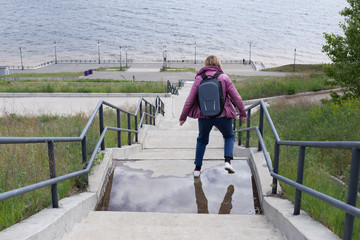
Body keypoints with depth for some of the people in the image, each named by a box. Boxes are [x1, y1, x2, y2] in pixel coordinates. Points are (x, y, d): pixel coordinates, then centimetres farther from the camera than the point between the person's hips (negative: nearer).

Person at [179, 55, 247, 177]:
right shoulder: (224, 78, -4)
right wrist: (243, 113, 11)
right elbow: (236, 97, -1)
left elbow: (189, 100, -1)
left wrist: (183, 117, 10)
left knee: (202, 140, 23)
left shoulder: (199, 79, -2)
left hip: (204, 117, 1)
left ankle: (197, 168, 24)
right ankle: (228, 161, 3)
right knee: (229, 136, 24)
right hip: (222, 116, -1)